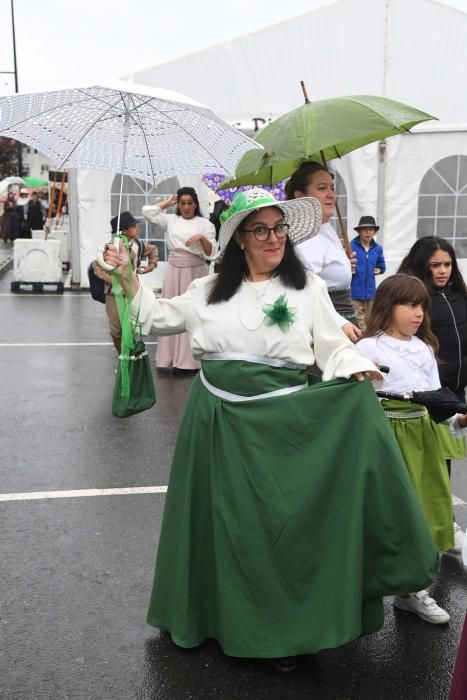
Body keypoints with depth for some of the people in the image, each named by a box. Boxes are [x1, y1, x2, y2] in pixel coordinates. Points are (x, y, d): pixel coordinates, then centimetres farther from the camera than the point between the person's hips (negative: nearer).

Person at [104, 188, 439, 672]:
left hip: (282, 420, -2)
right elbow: (159, 319, 16)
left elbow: (334, 349, 0)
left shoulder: (309, 288, 1)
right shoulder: (210, 290, 8)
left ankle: (282, 631, 21)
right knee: (221, 517, 12)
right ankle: (217, 614, 32)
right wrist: (128, 278, 9)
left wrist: (359, 373, -19)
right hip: (218, 419, 3)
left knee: (279, 519, 3)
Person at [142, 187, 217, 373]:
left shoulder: (205, 224, 1)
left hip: (195, 272, -3)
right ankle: (172, 357, 10)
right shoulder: (170, 220, 10)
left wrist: (202, 238, -21)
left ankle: (190, 360, 2)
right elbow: (148, 211, 7)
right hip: (174, 272, 3)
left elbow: (211, 253, -3)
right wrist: (168, 202, 13)